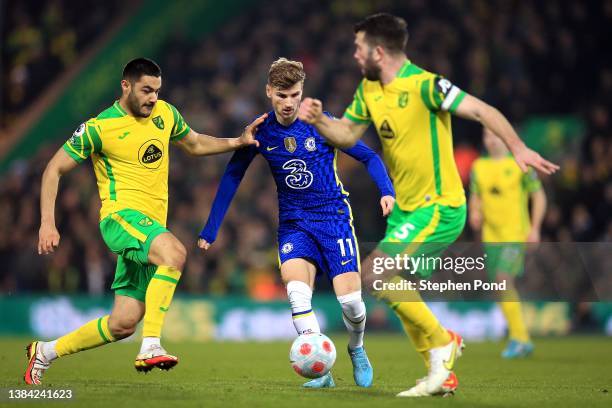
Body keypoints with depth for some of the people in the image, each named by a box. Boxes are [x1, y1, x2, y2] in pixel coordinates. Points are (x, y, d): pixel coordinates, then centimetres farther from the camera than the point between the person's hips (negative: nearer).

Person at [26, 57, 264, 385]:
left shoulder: (165, 113, 10)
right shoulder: (99, 128, -6)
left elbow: (195, 144, 29)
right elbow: (54, 169, 0)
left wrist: (238, 142, 13)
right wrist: (47, 223, -8)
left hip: (152, 226, 7)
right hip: (121, 216, -7)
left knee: (123, 324, 4)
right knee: (174, 252, -37)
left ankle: (45, 352, 22)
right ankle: (150, 348, -38)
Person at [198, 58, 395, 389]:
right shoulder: (260, 132, -3)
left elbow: (368, 157, -1)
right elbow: (232, 177, 6)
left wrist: (386, 190, -18)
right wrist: (210, 231, 4)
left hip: (333, 216, -1)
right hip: (293, 222, 2)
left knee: (350, 300, -12)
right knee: (296, 290, -25)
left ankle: (356, 349, 22)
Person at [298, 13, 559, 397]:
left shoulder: (424, 85, -18)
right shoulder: (369, 90, 7)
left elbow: (482, 111, -22)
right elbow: (347, 134, 15)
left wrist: (519, 148, -34)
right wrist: (318, 119, -6)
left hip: (439, 209, -9)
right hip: (405, 209, 9)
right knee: (402, 296, 11)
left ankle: (442, 342, -6)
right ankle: (442, 376, 22)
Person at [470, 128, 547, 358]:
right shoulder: (479, 167, 11)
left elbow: (539, 196, 0)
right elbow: (475, 197, 20)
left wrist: (534, 228, -8)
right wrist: (474, 214, -3)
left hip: (516, 234, -6)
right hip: (491, 236, 6)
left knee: (503, 279, -22)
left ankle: (517, 337, -15)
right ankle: (524, 341, 16)